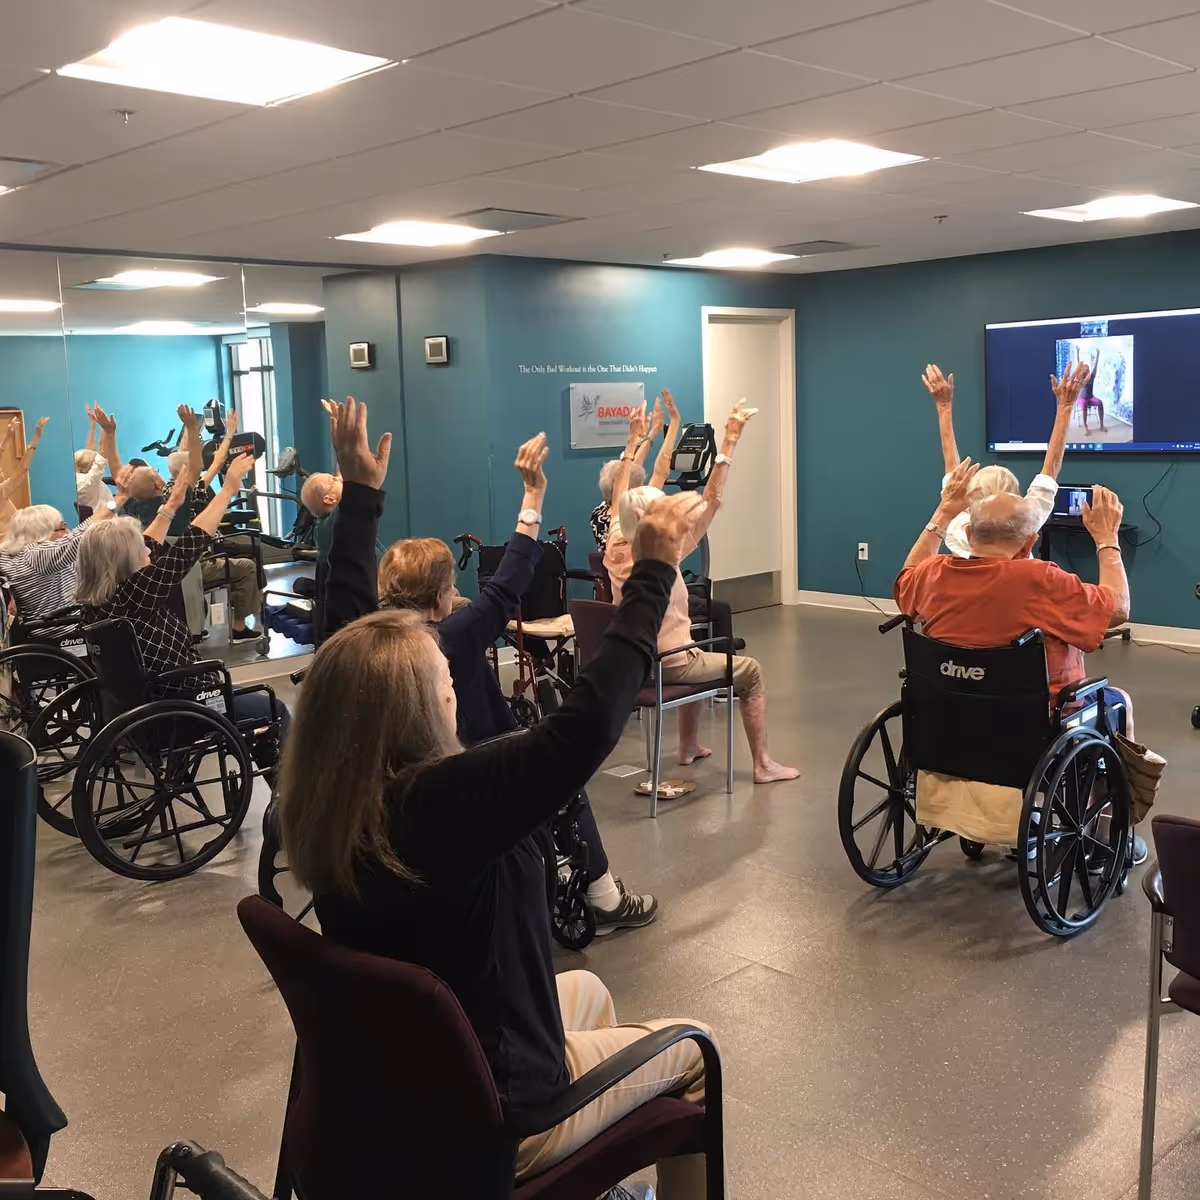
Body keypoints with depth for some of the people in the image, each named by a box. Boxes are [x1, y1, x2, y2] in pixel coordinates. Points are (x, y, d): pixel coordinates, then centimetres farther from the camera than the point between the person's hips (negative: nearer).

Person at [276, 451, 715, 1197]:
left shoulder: (319, 798, -13)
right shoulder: (447, 801, -36)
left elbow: (350, 657, -3)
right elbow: (588, 724, -40)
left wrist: (361, 492, 1)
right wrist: (654, 572, -31)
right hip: (484, 1120, -7)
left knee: (585, 991, 31)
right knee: (688, 1049, 16)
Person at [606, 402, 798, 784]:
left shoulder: (614, 548, -7)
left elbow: (620, 496, 8)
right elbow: (710, 499, -24)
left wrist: (633, 440, 12)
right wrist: (730, 441, -21)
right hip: (669, 665, -7)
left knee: (696, 657, 36)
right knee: (750, 670, 12)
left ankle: (689, 747, 42)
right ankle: (763, 764, 14)